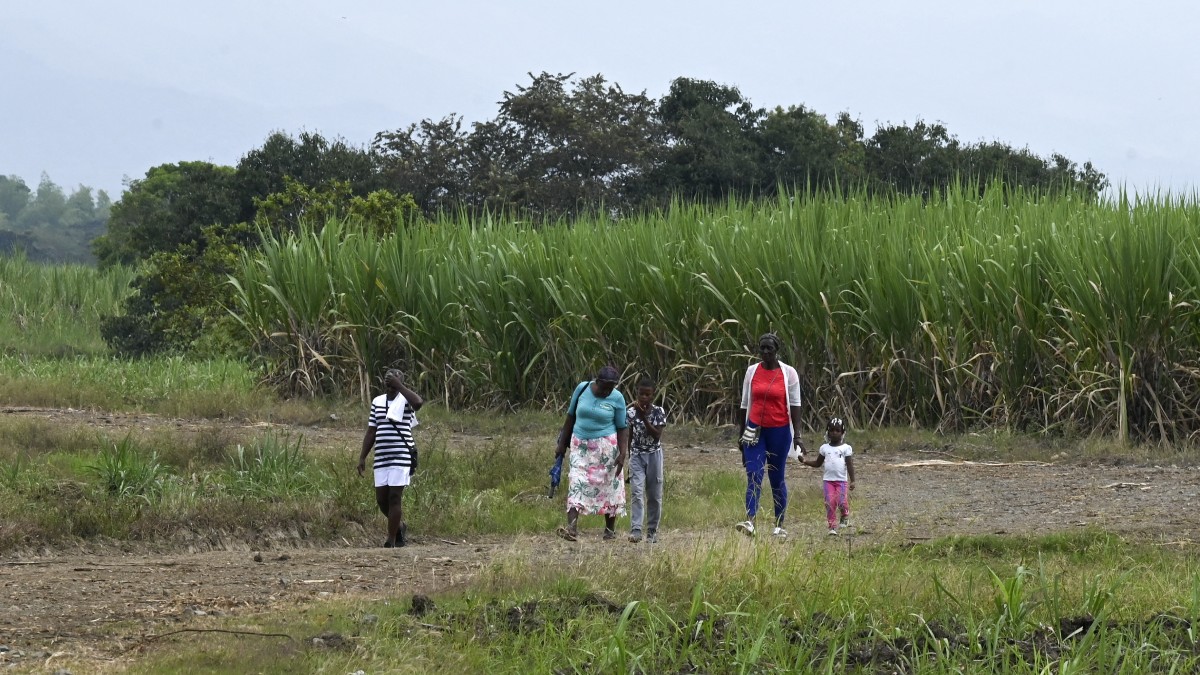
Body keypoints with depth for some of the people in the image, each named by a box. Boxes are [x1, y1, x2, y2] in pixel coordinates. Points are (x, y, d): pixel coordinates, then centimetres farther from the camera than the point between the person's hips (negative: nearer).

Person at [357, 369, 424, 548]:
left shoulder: (405, 400, -2)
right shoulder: (377, 402, 13)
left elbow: (419, 402, -28)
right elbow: (371, 433, 16)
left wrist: (399, 386, -20)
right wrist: (362, 457, 11)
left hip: (401, 457, -5)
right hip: (381, 458, 5)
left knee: (394, 497, -8)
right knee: (381, 499, 6)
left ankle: (391, 540, -3)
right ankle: (400, 526, 31)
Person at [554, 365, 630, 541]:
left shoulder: (617, 399, -6)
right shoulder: (582, 389, -2)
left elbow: (622, 428, -1)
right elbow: (571, 416, 8)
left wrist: (623, 453, -11)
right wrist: (562, 444, 9)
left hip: (605, 446, -1)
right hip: (580, 446, 1)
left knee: (608, 485, 5)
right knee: (576, 484, -11)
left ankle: (610, 528, 19)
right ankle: (572, 528, -22)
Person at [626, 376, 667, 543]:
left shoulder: (659, 412, -5)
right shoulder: (631, 412, -1)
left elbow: (657, 436, -15)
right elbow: (628, 438, 5)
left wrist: (644, 418, -23)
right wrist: (626, 460, 7)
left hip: (654, 455, 0)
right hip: (636, 455, 0)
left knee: (654, 495, 6)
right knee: (637, 492, -13)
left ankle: (652, 531, 16)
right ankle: (636, 530, -20)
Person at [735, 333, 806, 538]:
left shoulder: (789, 373, -1)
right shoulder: (752, 371, 6)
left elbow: (795, 405, -4)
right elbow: (744, 404, 12)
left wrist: (797, 434, -12)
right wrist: (741, 433, 12)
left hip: (779, 430, -2)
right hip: (756, 430, 2)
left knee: (777, 478, 5)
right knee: (753, 476, -11)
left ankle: (779, 525, 12)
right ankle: (750, 521, -22)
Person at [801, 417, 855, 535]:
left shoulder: (846, 448, 1)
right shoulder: (824, 448, 10)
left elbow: (850, 465, -2)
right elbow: (817, 463, 18)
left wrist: (852, 480, -7)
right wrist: (805, 461, 3)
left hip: (842, 480, -2)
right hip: (828, 480, 2)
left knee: (842, 501, -12)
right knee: (830, 503, -6)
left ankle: (845, 517, 19)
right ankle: (832, 525, 1)